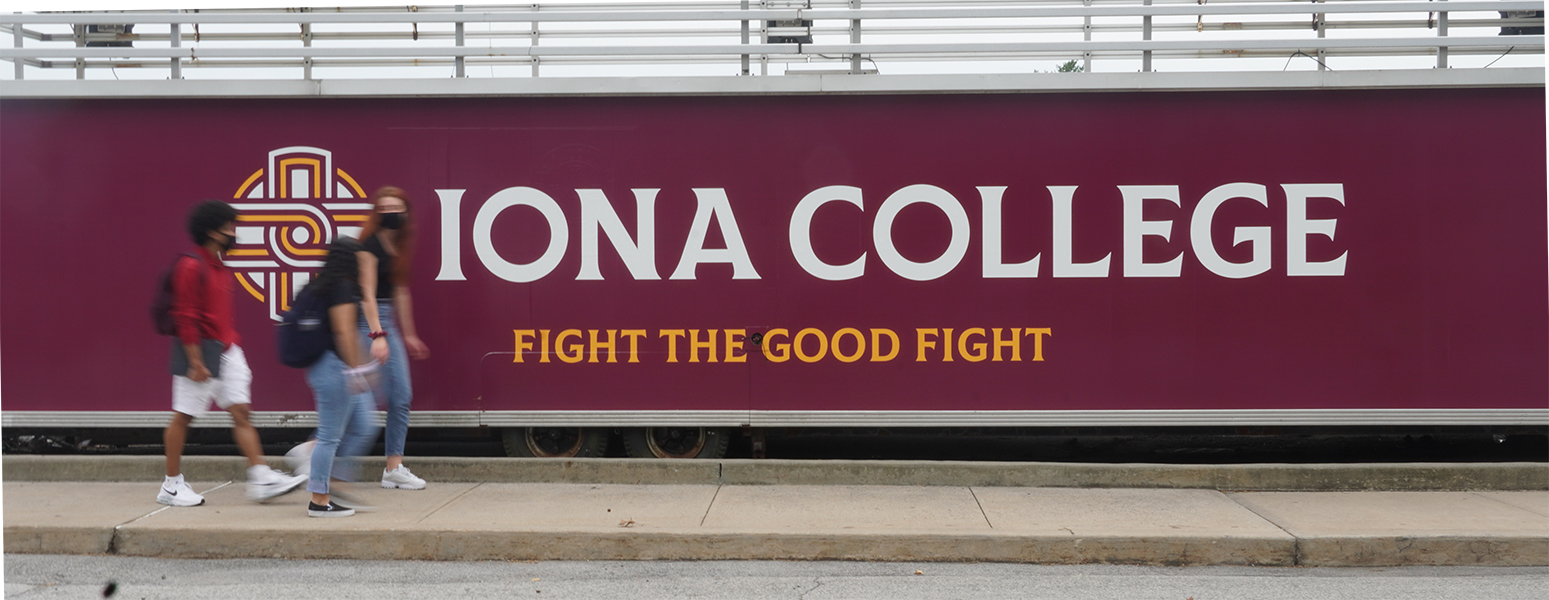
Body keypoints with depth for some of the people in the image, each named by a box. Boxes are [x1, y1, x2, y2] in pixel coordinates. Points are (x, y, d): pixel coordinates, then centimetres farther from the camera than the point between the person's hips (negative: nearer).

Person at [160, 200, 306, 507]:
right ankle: (171, 486, 13)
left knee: (241, 411, 2)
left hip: (227, 350, 9)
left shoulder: (219, 267, 15)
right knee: (183, 416, 2)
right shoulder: (191, 266, -14)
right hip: (202, 351, -9)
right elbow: (185, 316, -17)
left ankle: (261, 479, -1)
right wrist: (196, 362, -20)